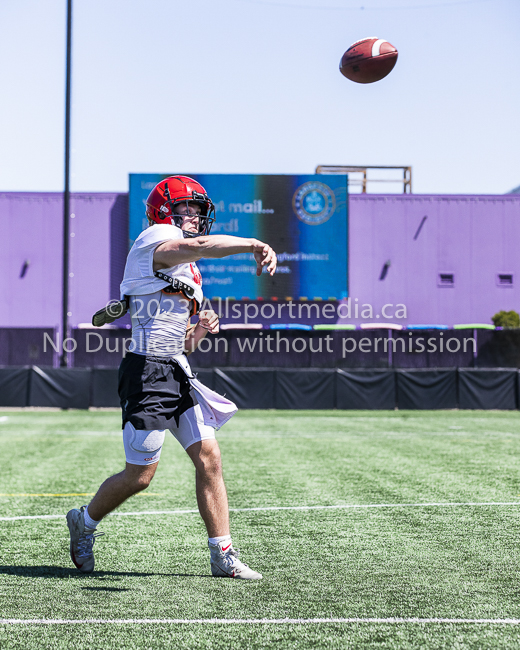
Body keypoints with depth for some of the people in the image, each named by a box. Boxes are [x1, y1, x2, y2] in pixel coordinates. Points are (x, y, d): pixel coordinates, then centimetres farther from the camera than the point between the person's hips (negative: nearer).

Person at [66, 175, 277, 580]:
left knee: (209, 458, 0)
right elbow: (197, 246, -31)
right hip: (148, 371, -9)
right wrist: (254, 244, -34)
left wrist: (200, 332, 3)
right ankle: (84, 522, 25)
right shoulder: (155, 240, -6)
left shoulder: (188, 273, 21)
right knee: (141, 475, -1)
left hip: (179, 373, 9)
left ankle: (223, 556, 3)